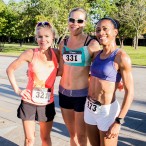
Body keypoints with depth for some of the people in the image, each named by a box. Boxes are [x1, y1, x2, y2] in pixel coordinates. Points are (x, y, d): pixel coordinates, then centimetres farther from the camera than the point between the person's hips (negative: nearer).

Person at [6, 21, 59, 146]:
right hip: (29, 102, -1)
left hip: (47, 104, 2)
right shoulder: (31, 54, -12)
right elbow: (10, 69, -2)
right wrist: (17, 90, -7)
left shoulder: (56, 54, -7)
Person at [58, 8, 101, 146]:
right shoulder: (63, 43, 4)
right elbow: (61, 70, 11)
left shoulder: (92, 43, -11)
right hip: (64, 92, 5)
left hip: (82, 94, -5)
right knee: (72, 133, 19)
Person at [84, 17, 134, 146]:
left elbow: (129, 92, -16)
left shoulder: (122, 57, -16)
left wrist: (118, 122, -19)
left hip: (107, 111, -6)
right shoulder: (97, 54, 4)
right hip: (90, 107, 7)